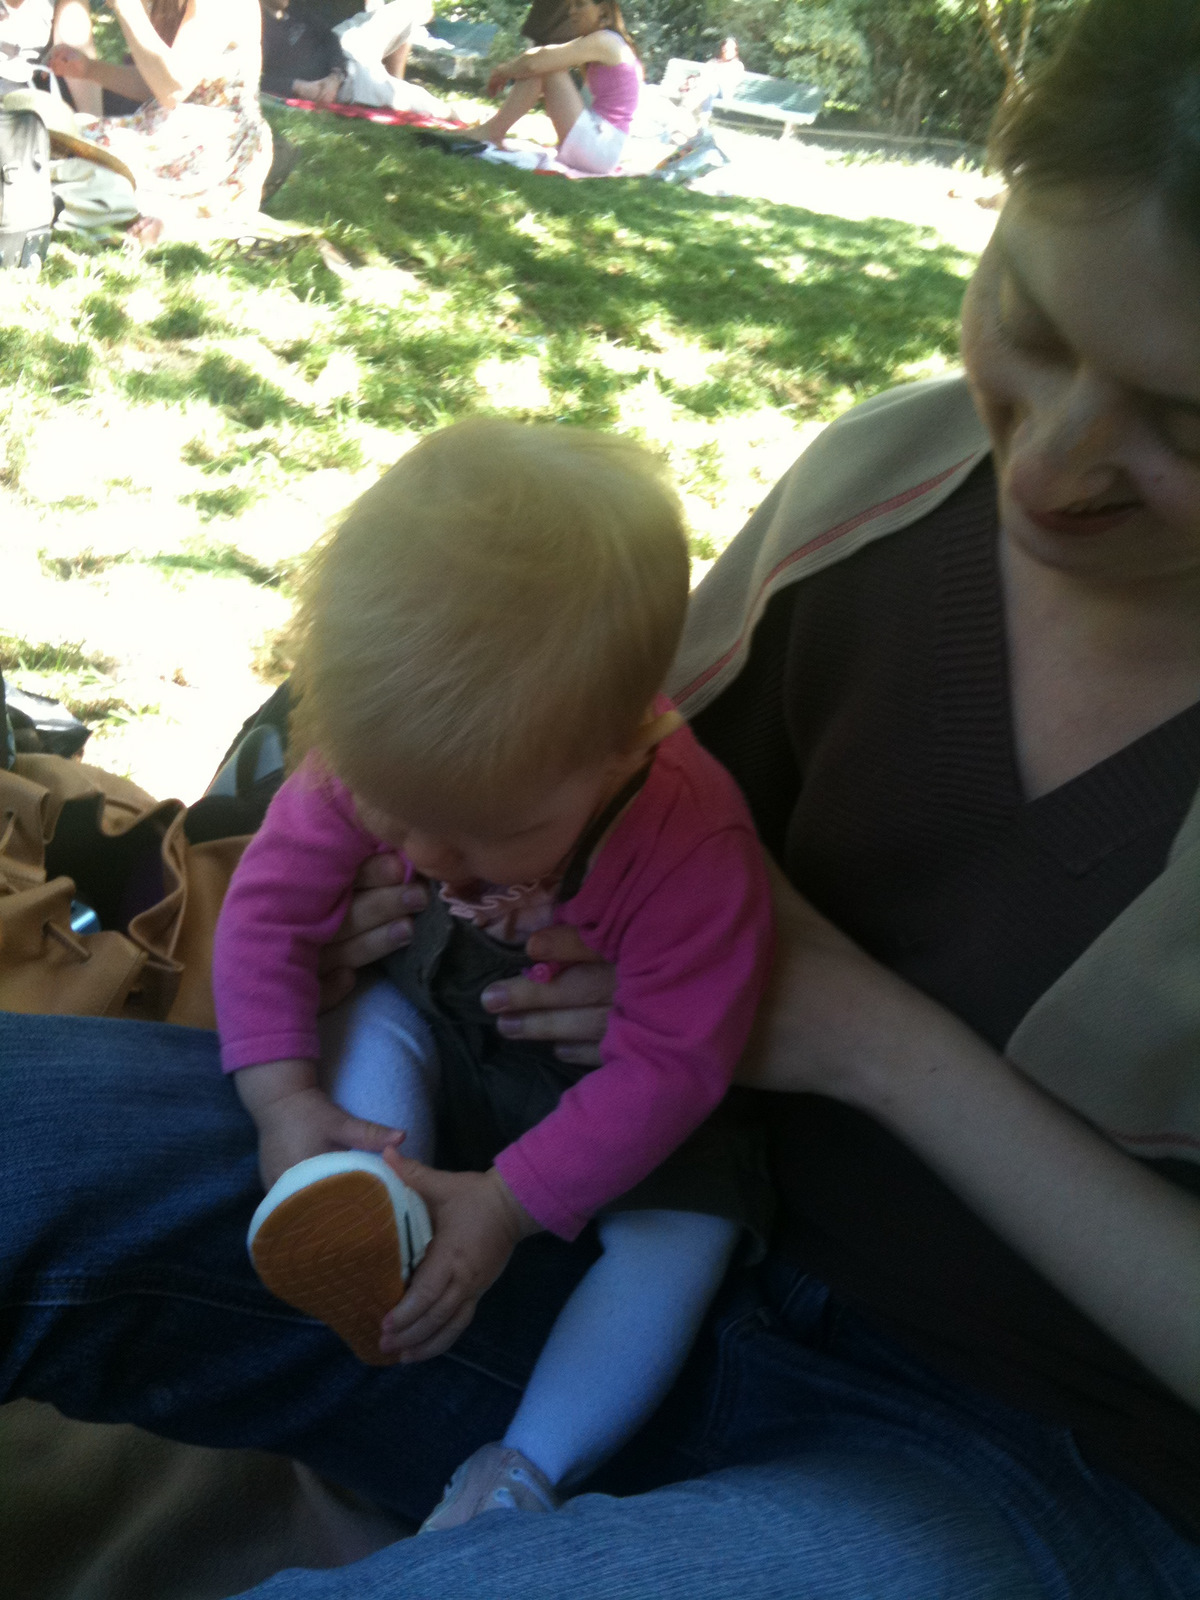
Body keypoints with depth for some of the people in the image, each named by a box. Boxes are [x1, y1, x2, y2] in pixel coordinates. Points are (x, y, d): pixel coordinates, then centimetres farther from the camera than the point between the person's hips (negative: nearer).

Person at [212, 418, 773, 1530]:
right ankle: (374, 1265, -25)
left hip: (621, 1093, -3)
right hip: (447, 1036, 3)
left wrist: (512, 1201, -34)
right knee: (377, 1022, -25)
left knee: (685, 1234, -20)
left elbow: (669, 1061, -31)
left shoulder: (694, 845, -39)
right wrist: (285, 1098, -26)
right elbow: (270, 906, -15)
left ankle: (524, 1477, -13)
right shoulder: (375, 758, -27)